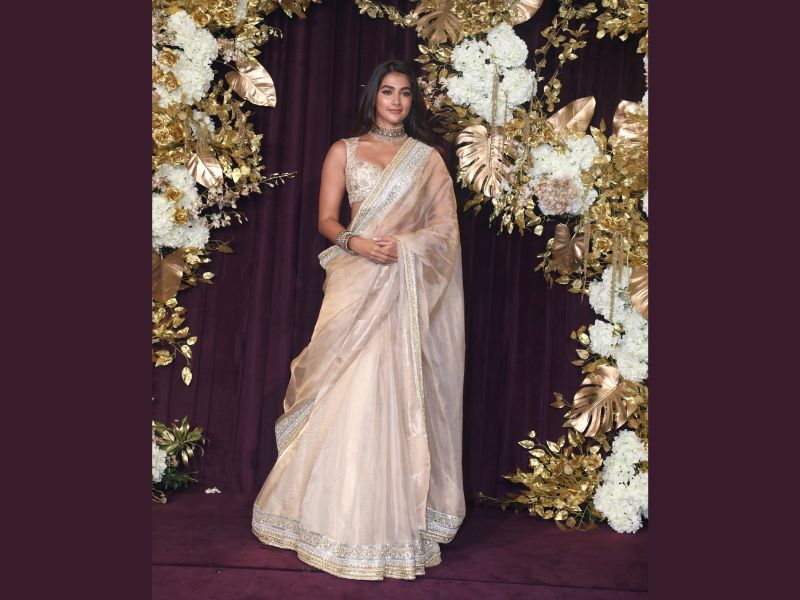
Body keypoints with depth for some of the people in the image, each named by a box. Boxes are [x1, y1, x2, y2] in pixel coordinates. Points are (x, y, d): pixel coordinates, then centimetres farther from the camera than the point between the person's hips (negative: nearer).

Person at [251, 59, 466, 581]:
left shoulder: (427, 157, 12)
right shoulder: (344, 151, 12)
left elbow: (446, 224, 6)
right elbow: (327, 219, 6)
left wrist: (403, 245, -11)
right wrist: (357, 243, -15)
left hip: (409, 288, 1)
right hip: (357, 283, 0)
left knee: (403, 394, -2)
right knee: (350, 392, -4)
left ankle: (401, 513, 9)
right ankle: (343, 513, 9)